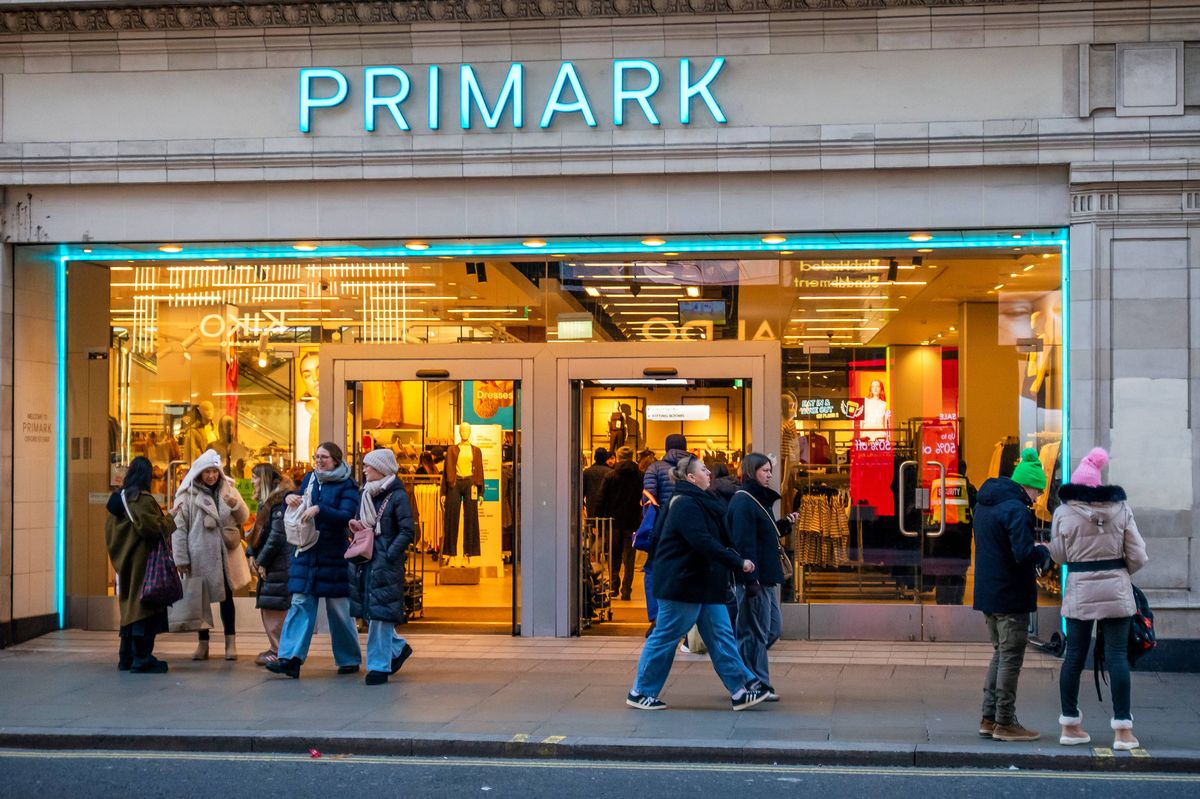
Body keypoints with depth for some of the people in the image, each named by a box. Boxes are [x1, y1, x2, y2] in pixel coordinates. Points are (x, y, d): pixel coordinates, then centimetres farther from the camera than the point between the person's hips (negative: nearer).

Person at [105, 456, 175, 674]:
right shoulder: (142, 499, -16)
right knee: (144, 606, -5)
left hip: (126, 561, 8)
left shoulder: (119, 498, 9)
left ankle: (126, 657, 19)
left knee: (130, 607, 14)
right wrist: (169, 520, -7)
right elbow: (152, 527, -24)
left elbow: (110, 530, 13)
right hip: (143, 560, -8)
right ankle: (142, 658, -5)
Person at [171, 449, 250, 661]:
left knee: (226, 596, 3)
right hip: (199, 555, -2)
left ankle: (230, 643, 7)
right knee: (200, 598, 4)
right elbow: (179, 527, -4)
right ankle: (202, 644, 13)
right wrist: (180, 558, -8)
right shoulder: (187, 495, -2)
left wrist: (235, 504, -12)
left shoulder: (228, 490, 9)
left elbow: (244, 518, 9)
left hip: (225, 554, 2)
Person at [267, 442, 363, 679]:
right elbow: (297, 507, 20)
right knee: (300, 603, -6)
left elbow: (346, 517, -16)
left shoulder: (347, 486, -3)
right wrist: (289, 498, -3)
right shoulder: (309, 479, 12)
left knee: (339, 608, 3)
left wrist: (319, 510, -28)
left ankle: (350, 659, 17)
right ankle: (291, 659, -12)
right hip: (306, 552, 4)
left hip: (334, 555, -4)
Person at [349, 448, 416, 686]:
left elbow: (407, 532, -11)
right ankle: (398, 648, 27)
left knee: (379, 612, -6)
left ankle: (379, 666, 0)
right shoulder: (366, 494, 14)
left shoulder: (397, 496, -8)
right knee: (368, 612, 9)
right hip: (364, 560, 7)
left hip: (385, 562, -7)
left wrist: (389, 556, -17)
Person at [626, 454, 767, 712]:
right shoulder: (685, 504, -18)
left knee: (721, 636, 7)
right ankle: (640, 693, 10)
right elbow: (704, 543, -26)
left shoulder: (701, 502, 15)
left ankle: (740, 690, 8)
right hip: (681, 584, -10)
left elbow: (717, 540, 20)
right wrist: (738, 563, -23)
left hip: (704, 584, 10)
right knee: (665, 637, -1)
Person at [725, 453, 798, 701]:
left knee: (748, 631, 14)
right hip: (753, 578, -10)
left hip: (761, 577, 10)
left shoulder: (759, 499, 17)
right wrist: (751, 579, -25)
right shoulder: (743, 501, -14)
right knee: (755, 632, -5)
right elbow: (744, 542, -21)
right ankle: (758, 685, 0)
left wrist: (785, 524, 8)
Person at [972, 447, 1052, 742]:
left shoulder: (984, 504, 11)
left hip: (987, 593, 9)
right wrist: (1044, 551, -5)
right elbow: (1025, 554, -25)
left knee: (1000, 654, 18)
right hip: (1011, 596, -9)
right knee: (1011, 657, 0)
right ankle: (1005, 723, 5)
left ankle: (989, 718, 20)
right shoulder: (1016, 510, -19)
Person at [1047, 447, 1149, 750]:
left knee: (1074, 656, 9)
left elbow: (1058, 555, 0)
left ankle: (1070, 726, 15)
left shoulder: (1064, 512, -4)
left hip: (1079, 592, 1)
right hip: (1116, 590, 0)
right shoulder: (1120, 509, -2)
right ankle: (1123, 729, 1)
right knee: (1117, 656, 2)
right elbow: (1137, 556, -2)